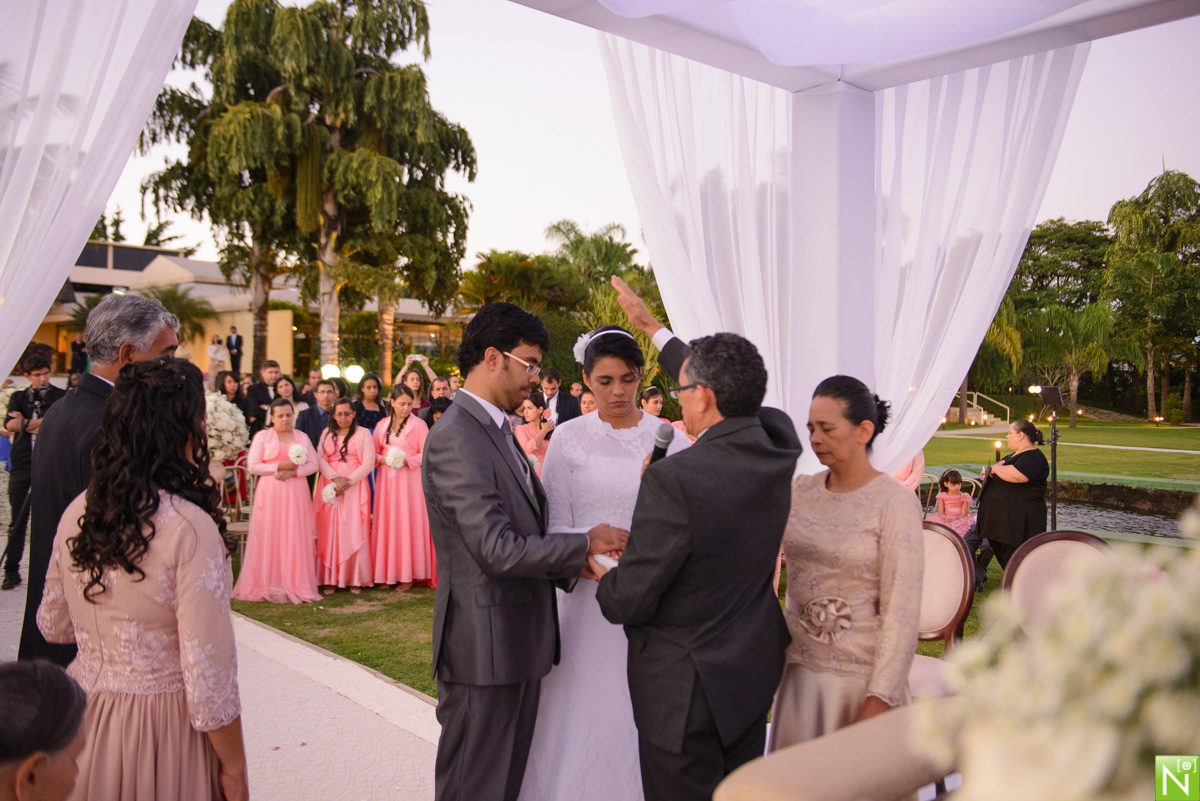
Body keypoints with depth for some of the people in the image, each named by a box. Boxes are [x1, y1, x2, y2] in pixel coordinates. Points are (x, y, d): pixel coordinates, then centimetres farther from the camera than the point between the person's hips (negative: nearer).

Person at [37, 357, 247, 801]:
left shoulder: (77, 514, -5)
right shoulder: (190, 527, -24)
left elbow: (53, 625, 10)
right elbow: (208, 670, -22)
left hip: (84, 717, 6)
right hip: (162, 728, -6)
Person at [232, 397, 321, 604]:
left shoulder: (302, 437, 14)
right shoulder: (262, 436, 6)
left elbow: (313, 464, 6)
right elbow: (253, 466, -3)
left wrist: (293, 471, -10)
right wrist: (280, 466, -11)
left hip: (296, 494, 2)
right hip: (270, 493, -2)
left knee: (296, 538, -1)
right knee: (270, 538, -4)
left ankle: (295, 585, 5)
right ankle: (269, 586, 2)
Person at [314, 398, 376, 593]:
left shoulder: (363, 434, 4)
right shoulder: (326, 433, 14)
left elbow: (368, 463, -3)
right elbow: (320, 459, 4)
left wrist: (348, 482, -11)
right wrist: (336, 478, -11)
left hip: (355, 487, -2)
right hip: (330, 487, 2)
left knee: (354, 531, -5)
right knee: (330, 531, -2)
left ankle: (355, 579, 0)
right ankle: (330, 578, 3)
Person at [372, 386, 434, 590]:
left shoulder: (419, 424, -2)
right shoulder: (382, 424, 10)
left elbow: (426, 454, -4)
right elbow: (374, 452, 11)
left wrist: (407, 461, -16)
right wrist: (383, 459, -9)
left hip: (410, 480, -4)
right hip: (386, 480, 4)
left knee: (409, 522, -2)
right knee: (387, 523, 4)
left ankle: (408, 574, 5)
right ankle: (388, 572, 11)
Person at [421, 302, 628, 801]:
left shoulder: (498, 430, 13)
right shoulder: (455, 437, -19)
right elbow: (498, 550, -24)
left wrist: (571, 567, 0)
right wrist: (585, 545, -13)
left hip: (519, 643, 9)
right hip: (485, 647, -9)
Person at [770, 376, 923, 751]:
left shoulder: (895, 502, -11)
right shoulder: (800, 491, 3)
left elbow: (901, 610, -13)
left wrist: (879, 699, -16)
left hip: (861, 675, -4)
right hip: (799, 665, 4)